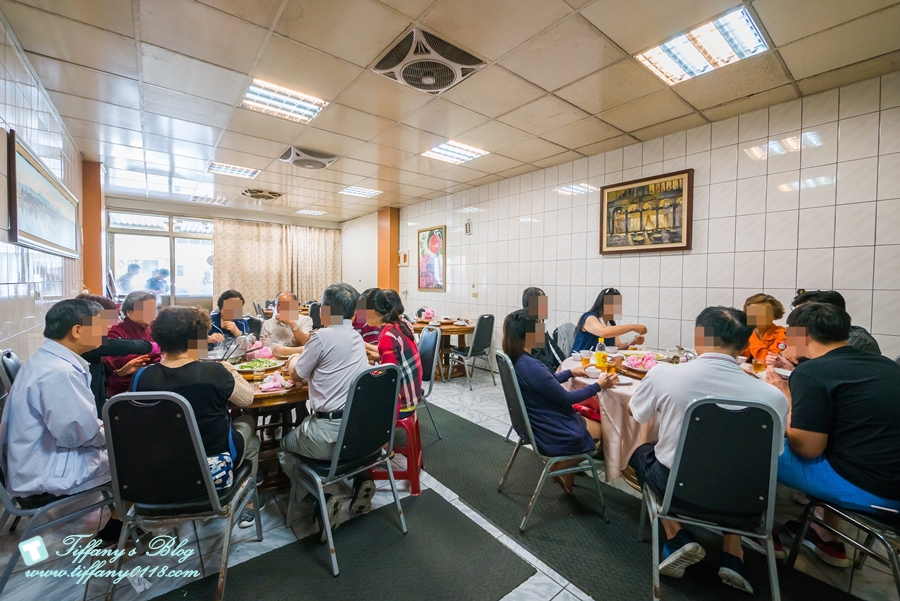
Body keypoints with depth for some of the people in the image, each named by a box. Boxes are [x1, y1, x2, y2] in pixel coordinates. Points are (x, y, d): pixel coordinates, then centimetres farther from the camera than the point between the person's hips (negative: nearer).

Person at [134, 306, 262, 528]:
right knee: (247, 423, 27)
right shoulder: (214, 372, -28)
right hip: (215, 462, -4)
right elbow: (247, 398, -10)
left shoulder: (142, 377, -15)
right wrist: (231, 371, 5)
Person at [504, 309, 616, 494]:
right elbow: (566, 398, -21)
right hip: (553, 433, -8)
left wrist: (570, 372, 16)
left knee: (589, 417, 27)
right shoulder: (531, 367, -34)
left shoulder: (513, 361, -5)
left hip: (533, 424, 9)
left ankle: (567, 466, 26)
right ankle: (563, 467, 18)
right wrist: (598, 386, -10)